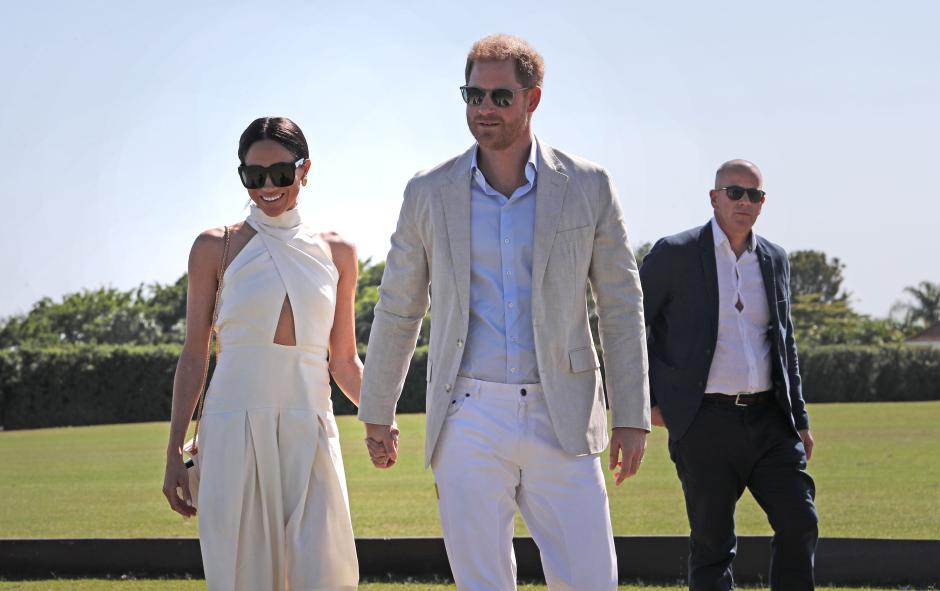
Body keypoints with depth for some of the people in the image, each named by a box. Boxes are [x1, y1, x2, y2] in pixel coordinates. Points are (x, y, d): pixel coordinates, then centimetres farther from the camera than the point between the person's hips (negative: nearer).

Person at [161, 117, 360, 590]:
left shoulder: (335, 253, 11)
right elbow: (193, 356, 7)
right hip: (233, 427, -1)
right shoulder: (215, 249, 5)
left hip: (309, 431, 1)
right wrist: (174, 453, 3)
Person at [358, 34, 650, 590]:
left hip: (560, 419, 0)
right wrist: (377, 412, 16)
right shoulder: (429, 194, 4)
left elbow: (622, 305, 5)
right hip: (470, 418, 0)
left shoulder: (587, 186, 2)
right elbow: (398, 309, 13)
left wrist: (632, 416, 1)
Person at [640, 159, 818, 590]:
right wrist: (645, 401, -1)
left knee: (799, 524, -3)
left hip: (767, 420, 4)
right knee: (712, 543, 0)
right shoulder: (675, 254, -4)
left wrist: (799, 420, 16)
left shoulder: (774, 260, 12)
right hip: (705, 422, -4)